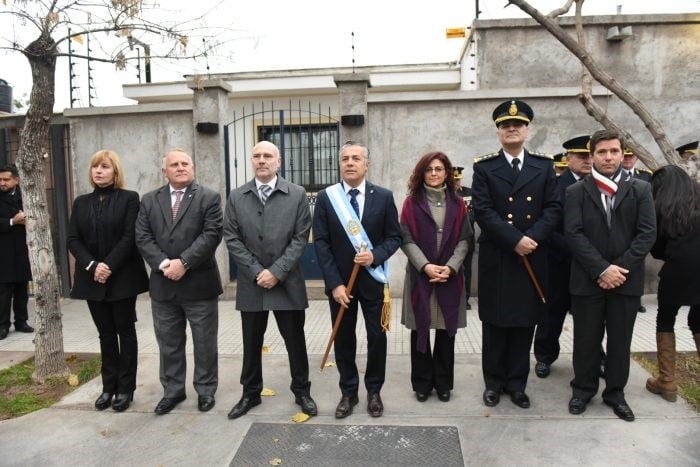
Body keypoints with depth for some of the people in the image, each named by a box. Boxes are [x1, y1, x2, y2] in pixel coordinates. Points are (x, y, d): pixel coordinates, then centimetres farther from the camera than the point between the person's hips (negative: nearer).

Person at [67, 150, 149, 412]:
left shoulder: (129, 199, -3)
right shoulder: (81, 203, 10)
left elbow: (130, 237, -11)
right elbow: (73, 239, 3)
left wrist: (109, 266, -18)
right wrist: (92, 266, -12)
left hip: (122, 277, -4)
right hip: (92, 279, 4)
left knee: (125, 331, 5)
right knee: (106, 334, 11)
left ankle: (125, 388, 14)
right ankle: (108, 387, 21)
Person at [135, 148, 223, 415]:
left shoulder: (209, 198, -2)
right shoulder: (149, 200, 9)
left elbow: (212, 234, -13)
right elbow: (143, 237, 1)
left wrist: (183, 262, -19)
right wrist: (163, 263, -15)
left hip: (199, 283, -3)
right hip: (162, 285, 4)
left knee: (205, 343, 9)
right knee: (168, 343, 14)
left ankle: (206, 390, 25)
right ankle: (173, 390, 30)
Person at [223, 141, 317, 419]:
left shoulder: (297, 195, -1)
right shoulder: (236, 197, 4)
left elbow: (301, 238, -6)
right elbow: (232, 239, -1)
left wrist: (276, 271, -14)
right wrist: (257, 271, -10)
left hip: (288, 283, -1)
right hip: (251, 283, 2)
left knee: (295, 341, 9)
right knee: (251, 343, 13)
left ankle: (302, 391, 27)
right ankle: (250, 393, 31)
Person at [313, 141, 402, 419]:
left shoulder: (384, 196, -1)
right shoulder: (325, 197, -2)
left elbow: (394, 237, 2)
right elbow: (321, 243, -5)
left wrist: (375, 255, -19)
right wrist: (334, 283, -12)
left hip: (372, 279, 0)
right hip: (340, 281, 0)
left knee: (377, 337, 9)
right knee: (343, 340, 10)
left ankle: (374, 391, 29)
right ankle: (348, 392, 27)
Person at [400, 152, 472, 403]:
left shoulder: (457, 203, 7)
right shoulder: (412, 202, 2)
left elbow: (465, 239, 2)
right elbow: (406, 239, -4)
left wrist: (450, 267, -12)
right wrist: (426, 266, -16)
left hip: (451, 277, 2)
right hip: (420, 276, -1)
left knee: (446, 331, 8)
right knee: (420, 331, 5)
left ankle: (443, 383, 23)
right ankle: (422, 383, 20)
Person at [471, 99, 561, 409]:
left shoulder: (544, 166, 9)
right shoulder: (484, 167, 1)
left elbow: (553, 208, 2)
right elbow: (483, 212, -9)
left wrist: (533, 237, -15)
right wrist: (515, 240, -17)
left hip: (533, 258, 2)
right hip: (496, 259, -2)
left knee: (525, 323, 10)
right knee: (495, 324, 6)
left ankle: (517, 383, 24)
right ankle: (494, 382, 22)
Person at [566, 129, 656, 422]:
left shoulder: (640, 190, 5)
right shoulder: (576, 192, 1)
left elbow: (647, 233, -3)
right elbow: (573, 234, -8)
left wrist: (619, 268, -13)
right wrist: (602, 269, -16)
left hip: (627, 279, 1)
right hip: (587, 279, -1)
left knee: (620, 341, 11)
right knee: (586, 340, 9)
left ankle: (615, 392, 28)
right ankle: (583, 389, 26)